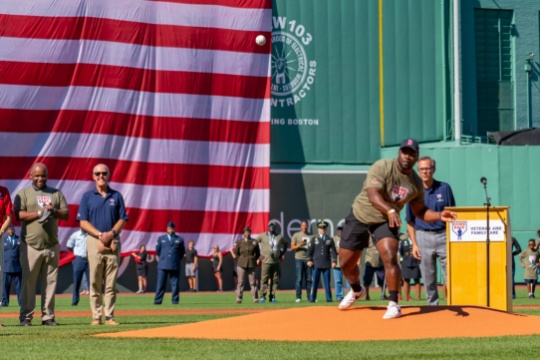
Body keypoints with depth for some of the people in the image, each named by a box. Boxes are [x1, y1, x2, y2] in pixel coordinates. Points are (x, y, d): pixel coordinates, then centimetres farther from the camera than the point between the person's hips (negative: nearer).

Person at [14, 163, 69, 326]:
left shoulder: (56, 193, 15)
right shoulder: (23, 194, 6)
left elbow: (66, 214, 9)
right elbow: (19, 215, -8)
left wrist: (54, 211, -11)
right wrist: (40, 212, -15)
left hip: (52, 246, 3)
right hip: (31, 245, -3)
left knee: (50, 281, 2)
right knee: (28, 281, -5)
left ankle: (48, 316, 6)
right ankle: (26, 316, -2)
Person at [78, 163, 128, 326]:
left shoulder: (116, 196, 11)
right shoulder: (87, 196, 6)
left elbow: (122, 219, 8)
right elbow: (83, 222, 0)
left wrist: (111, 233, -11)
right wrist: (100, 234, -12)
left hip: (113, 241, 1)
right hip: (94, 241, -1)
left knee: (111, 282, 0)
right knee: (95, 282, -2)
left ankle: (109, 316, 2)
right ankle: (96, 316, 0)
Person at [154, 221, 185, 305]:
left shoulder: (179, 239, 9)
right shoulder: (161, 238, 12)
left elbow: (182, 251, 15)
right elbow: (157, 250, 18)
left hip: (175, 265, 0)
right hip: (163, 265, 0)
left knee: (175, 283, 0)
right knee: (160, 283, -5)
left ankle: (175, 300, 4)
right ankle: (158, 300, -6)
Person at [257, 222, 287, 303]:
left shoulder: (280, 237, 9)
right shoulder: (262, 236, 2)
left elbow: (285, 243, 25)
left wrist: (282, 253, 16)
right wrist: (258, 254, 1)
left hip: (276, 262, 3)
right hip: (266, 261, -3)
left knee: (275, 280, 3)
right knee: (264, 279, -7)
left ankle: (272, 297, 8)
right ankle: (262, 297, -5)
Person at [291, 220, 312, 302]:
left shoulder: (310, 236, 14)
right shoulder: (296, 235, 5)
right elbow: (292, 247, 1)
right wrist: (299, 245, -19)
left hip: (308, 259, 3)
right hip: (299, 259, -3)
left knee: (309, 279, 2)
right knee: (299, 278, -6)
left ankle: (309, 297, 5)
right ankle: (298, 297, -5)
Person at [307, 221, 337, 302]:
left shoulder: (330, 240, 11)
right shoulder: (314, 239, 10)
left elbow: (333, 251, 7)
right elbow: (309, 250, 5)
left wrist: (334, 261, -3)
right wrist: (309, 260, -6)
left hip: (327, 264, 1)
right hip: (316, 264, -1)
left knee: (327, 282, 1)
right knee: (315, 282, -4)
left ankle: (329, 298, 3)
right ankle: (312, 298, -1)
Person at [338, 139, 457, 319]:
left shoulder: (416, 183, -6)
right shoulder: (382, 167, -21)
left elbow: (420, 211, 4)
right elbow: (373, 195, -34)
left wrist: (439, 215, -17)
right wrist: (390, 211, -52)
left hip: (386, 222, 1)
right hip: (360, 217, -1)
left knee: (390, 258, -24)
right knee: (346, 263, 7)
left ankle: (393, 304, -16)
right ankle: (356, 290, 39)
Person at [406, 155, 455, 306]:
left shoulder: (444, 188, 5)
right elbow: (410, 221, 7)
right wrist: (414, 244, -1)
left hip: (443, 235, 0)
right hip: (423, 236, 0)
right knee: (428, 280, 4)